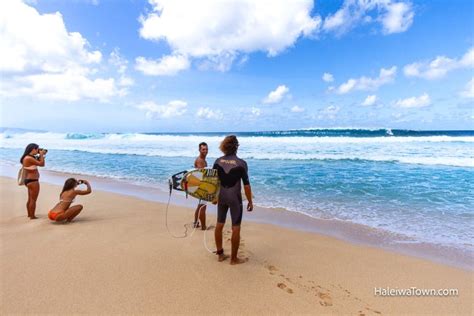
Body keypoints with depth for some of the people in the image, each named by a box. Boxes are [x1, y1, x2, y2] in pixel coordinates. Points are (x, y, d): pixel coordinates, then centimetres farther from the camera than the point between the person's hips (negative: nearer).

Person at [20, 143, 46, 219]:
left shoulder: (29, 157, 8)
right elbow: (41, 164, -20)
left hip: (29, 180, 11)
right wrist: (41, 154, -11)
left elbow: (39, 162, 18)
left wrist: (40, 155, 7)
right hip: (33, 181, -11)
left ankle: (29, 214, 35)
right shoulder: (29, 158, -22)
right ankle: (32, 216, 9)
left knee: (30, 199, 22)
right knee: (33, 200, 0)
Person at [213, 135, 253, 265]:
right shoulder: (241, 163, -13)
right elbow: (246, 184, -11)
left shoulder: (218, 161, -2)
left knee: (219, 224, 17)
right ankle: (234, 258, 16)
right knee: (236, 228, 6)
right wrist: (250, 201, -1)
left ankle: (220, 254, 29)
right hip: (235, 198, -4)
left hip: (221, 196, 5)